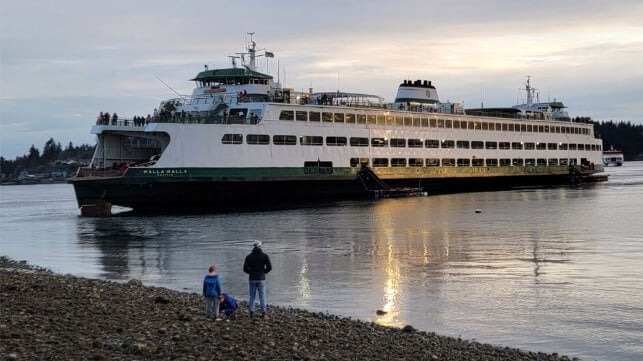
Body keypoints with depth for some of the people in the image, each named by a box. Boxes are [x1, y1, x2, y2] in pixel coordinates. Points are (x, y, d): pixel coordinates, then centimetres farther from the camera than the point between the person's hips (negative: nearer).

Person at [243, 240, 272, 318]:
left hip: (252, 279, 1)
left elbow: (245, 269, -2)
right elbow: (269, 267, -7)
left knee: (252, 296, 8)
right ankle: (263, 312, -2)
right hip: (261, 279, -1)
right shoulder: (264, 256, -2)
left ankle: (251, 311, 0)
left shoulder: (248, 256, 1)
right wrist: (263, 272, 10)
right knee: (262, 296, 3)